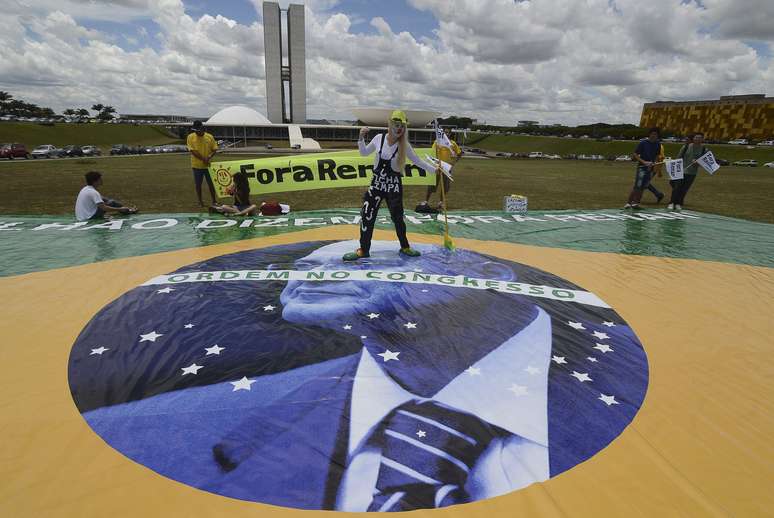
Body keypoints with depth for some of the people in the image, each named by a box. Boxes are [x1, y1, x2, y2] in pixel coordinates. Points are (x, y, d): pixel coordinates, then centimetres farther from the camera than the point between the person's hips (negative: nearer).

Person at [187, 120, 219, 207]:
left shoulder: (210, 137, 0)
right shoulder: (190, 137, -3)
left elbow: (215, 149, 1)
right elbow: (192, 151, -10)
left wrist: (209, 157, -17)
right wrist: (203, 159, -19)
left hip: (208, 165, 0)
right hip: (196, 165, 0)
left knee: (211, 183, 7)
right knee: (198, 184, 7)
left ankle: (214, 201, 19)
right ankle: (200, 202, 19)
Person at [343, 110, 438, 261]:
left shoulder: (404, 145, -7)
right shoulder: (379, 138, -4)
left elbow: (417, 161, 3)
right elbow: (364, 153, 10)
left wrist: (434, 169, -3)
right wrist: (361, 138, -5)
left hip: (394, 185, -1)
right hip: (377, 183, 1)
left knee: (397, 217, 7)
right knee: (367, 215, -1)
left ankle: (405, 247, 28)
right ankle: (363, 249, 13)